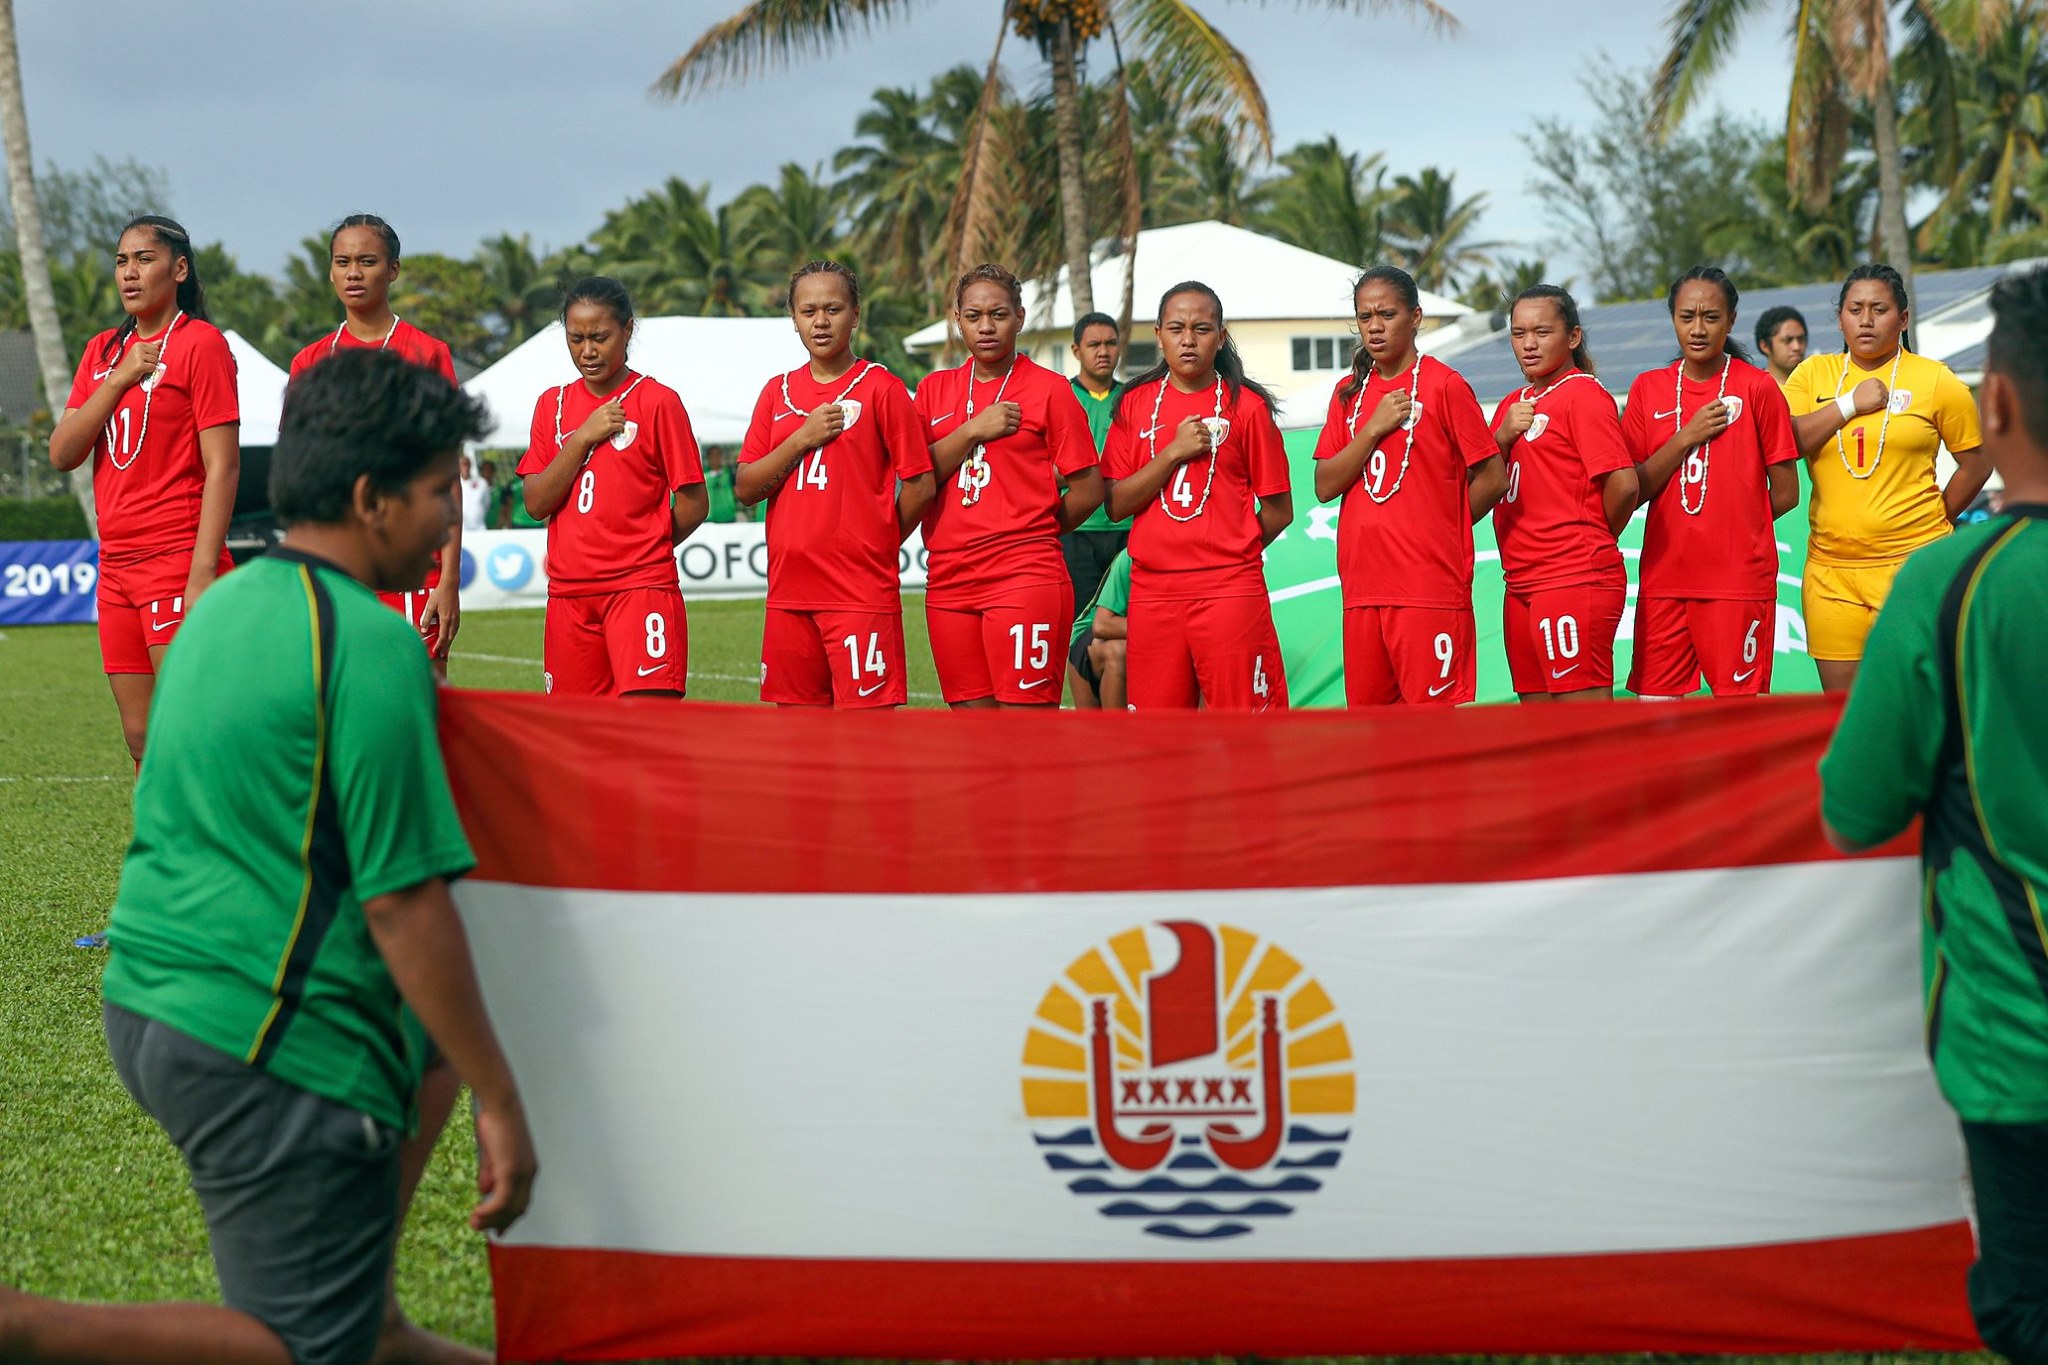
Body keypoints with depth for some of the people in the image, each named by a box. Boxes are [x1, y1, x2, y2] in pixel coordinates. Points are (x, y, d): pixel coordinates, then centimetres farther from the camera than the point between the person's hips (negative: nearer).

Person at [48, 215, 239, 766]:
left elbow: (222, 466, -11)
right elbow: (62, 453, 7)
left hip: (179, 564, -7)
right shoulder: (103, 350, 16)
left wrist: (203, 573, -18)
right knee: (141, 739, 8)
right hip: (117, 566, 7)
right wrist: (119, 378, -5)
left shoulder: (201, 343, -6)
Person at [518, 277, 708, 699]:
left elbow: (694, 504, -1)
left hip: (641, 588, -5)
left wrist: (643, 550, 6)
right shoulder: (553, 404, 11)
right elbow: (536, 503, 2)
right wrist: (583, 438, -7)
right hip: (568, 592, 5)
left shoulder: (658, 401, -3)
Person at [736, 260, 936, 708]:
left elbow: (921, 486, -3)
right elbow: (745, 488, 6)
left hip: (862, 592, -5)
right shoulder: (778, 393, 12)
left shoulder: (881, 389, -3)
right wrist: (802, 440, -6)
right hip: (788, 590, 5)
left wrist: (875, 545, 4)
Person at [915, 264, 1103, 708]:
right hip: (949, 581, 5)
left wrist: (1030, 532, 7)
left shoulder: (1049, 389, 0)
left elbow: (1088, 490, 0)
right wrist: (973, 430, -7)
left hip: (1025, 579, -5)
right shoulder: (935, 389, 14)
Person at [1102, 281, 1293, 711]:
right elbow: (1115, 504, 1)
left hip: (1230, 591, -3)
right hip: (1152, 591, 3)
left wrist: (1231, 553, 9)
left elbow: (1279, 510, 5)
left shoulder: (1246, 406, 2)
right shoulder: (1135, 404, 9)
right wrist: (1173, 452, -8)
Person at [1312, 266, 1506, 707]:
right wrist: (1374, 428, -7)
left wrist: (1437, 529, 3)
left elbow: (1491, 478, -3)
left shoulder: (1444, 385, -4)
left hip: (1430, 585, -6)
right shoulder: (1350, 392, 13)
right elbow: (1325, 485, 5)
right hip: (1363, 584, 6)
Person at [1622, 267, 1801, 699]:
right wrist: (1686, 437, -7)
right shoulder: (1648, 389, 10)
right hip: (1663, 578, 3)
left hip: (1738, 579, -3)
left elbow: (1785, 494, 3)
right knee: (1655, 704, 1)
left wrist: (1730, 530, 8)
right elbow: (1632, 489, 3)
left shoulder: (1757, 387, 0)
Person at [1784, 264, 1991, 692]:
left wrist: (1931, 524, 6)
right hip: (1829, 568, 3)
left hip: (1912, 564, -3)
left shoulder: (1935, 380, 3)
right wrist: (1850, 404, -8)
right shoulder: (1813, 374, 10)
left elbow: (1977, 463, 9)